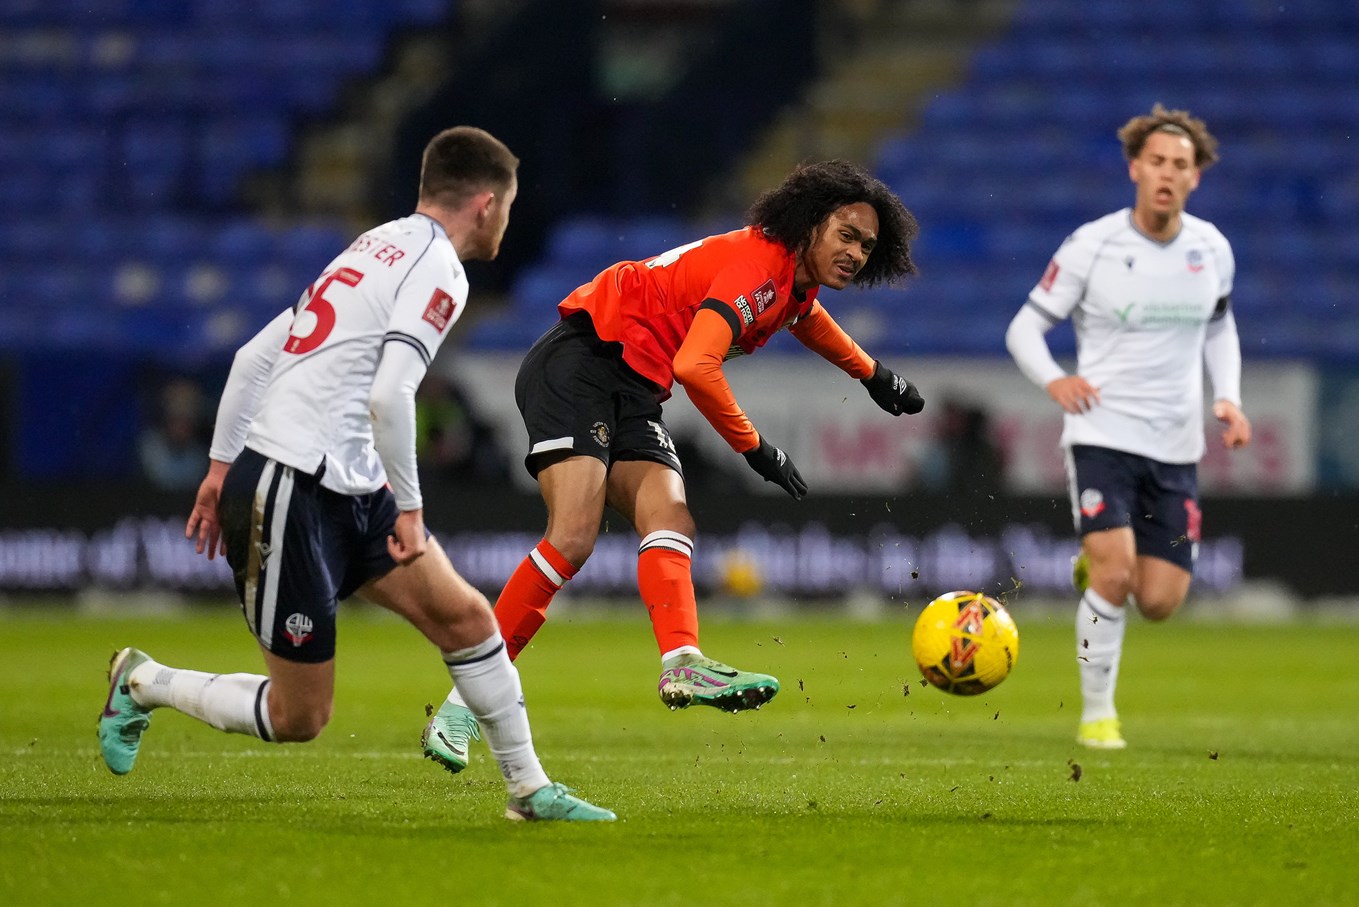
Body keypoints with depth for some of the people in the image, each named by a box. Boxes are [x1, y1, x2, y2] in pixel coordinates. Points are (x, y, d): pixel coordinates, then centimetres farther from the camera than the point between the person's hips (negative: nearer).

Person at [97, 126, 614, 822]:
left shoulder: (376, 248, 17)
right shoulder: (438, 268, -10)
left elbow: (253, 357, 17)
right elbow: (390, 395, -23)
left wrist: (222, 465, 20)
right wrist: (409, 505, -12)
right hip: (290, 495, -10)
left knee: (464, 615, 3)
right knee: (299, 717, -1)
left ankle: (529, 789, 8)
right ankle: (143, 683, 17)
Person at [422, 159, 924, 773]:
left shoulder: (798, 280, 12)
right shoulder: (758, 264, -19)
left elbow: (807, 317, 41)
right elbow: (695, 366, -29)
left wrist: (873, 375, 49)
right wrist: (754, 448, -17)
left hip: (634, 394, 10)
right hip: (579, 363, -10)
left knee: (670, 522, -16)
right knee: (572, 539, -22)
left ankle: (683, 664, -38)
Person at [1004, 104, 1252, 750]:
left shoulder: (1211, 248, 4)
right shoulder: (1092, 246, -8)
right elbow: (1024, 327, -2)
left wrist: (1228, 396, 6)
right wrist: (1053, 380, -21)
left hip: (1176, 444, 4)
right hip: (1102, 431, -4)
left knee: (1160, 602, -1)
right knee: (1115, 575, -21)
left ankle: (1095, 567, 34)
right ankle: (1096, 714, -3)